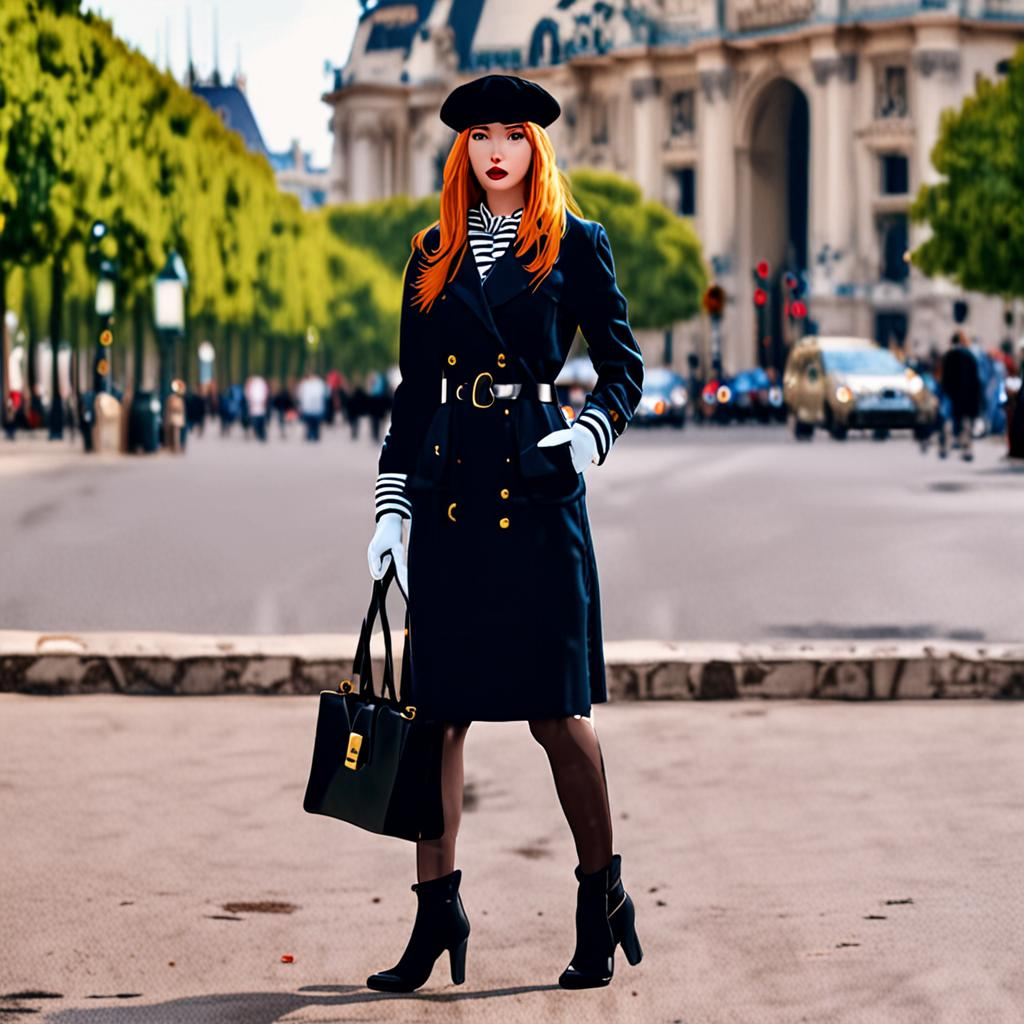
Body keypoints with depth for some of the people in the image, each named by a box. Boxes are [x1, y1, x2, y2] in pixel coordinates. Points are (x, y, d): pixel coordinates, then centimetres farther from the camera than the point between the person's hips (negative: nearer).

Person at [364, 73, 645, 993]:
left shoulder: (575, 246, 4)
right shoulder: (434, 254, 13)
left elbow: (624, 368, 6)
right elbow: (414, 391, 14)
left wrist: (590, 435, -13)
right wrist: (393, 508, 9)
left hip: (537, 493, -3)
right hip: (449, 496, 3)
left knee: (557, 706, -2)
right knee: (438, 703, 1)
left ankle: (602, 893, 14)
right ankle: (438, 906, 6)